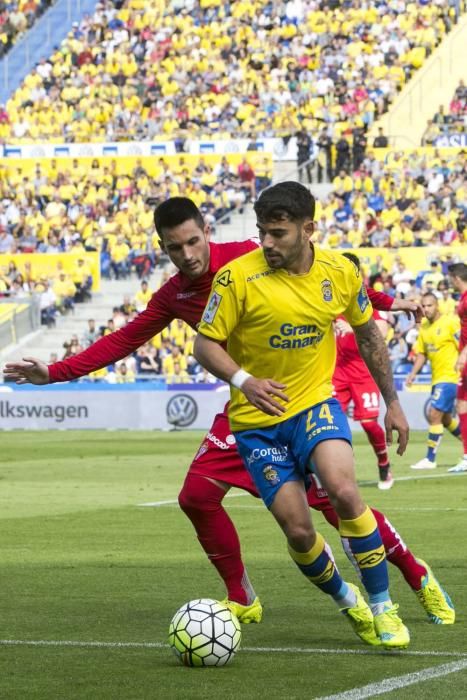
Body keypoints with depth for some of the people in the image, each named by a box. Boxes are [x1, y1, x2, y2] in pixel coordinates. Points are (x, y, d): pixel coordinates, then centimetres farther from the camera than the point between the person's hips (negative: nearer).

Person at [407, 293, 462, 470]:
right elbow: (422, 353, 16)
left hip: (450, 376, -8)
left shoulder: (451, 322, -12)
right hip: (437, 378, 8)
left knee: (434, 414, -13)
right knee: (445, 419, 16)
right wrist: (414, 373, 4)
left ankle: (430, 459, -7)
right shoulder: (424, 327, 9)